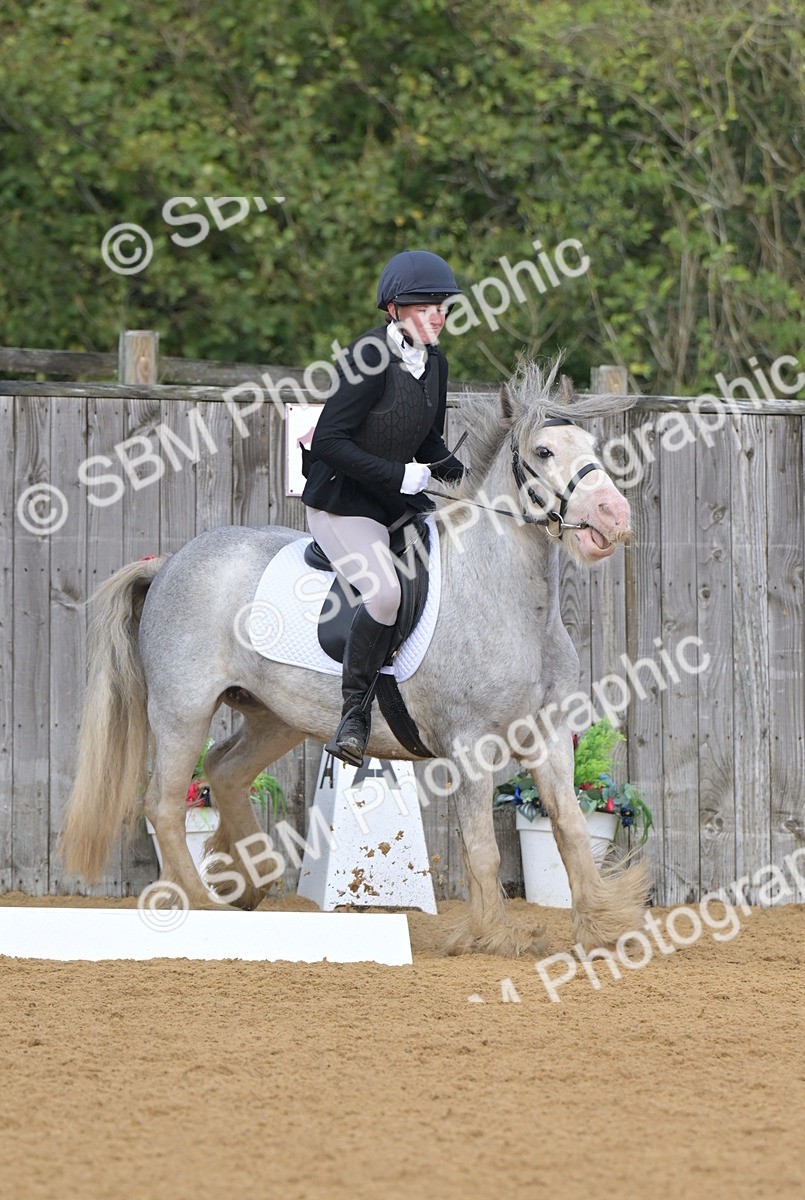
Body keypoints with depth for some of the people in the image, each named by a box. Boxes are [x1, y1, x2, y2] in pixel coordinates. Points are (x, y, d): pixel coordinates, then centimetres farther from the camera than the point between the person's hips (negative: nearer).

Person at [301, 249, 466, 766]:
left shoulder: (434, 363, 6)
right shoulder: (371, 358, -20)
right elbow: (330, 440, -23)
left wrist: (448, 466, -3)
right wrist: (399, 477, -25)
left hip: (398, 503, 9)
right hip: (342, 503, -9)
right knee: (386, 591, -30)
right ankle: (355, 710, -15)